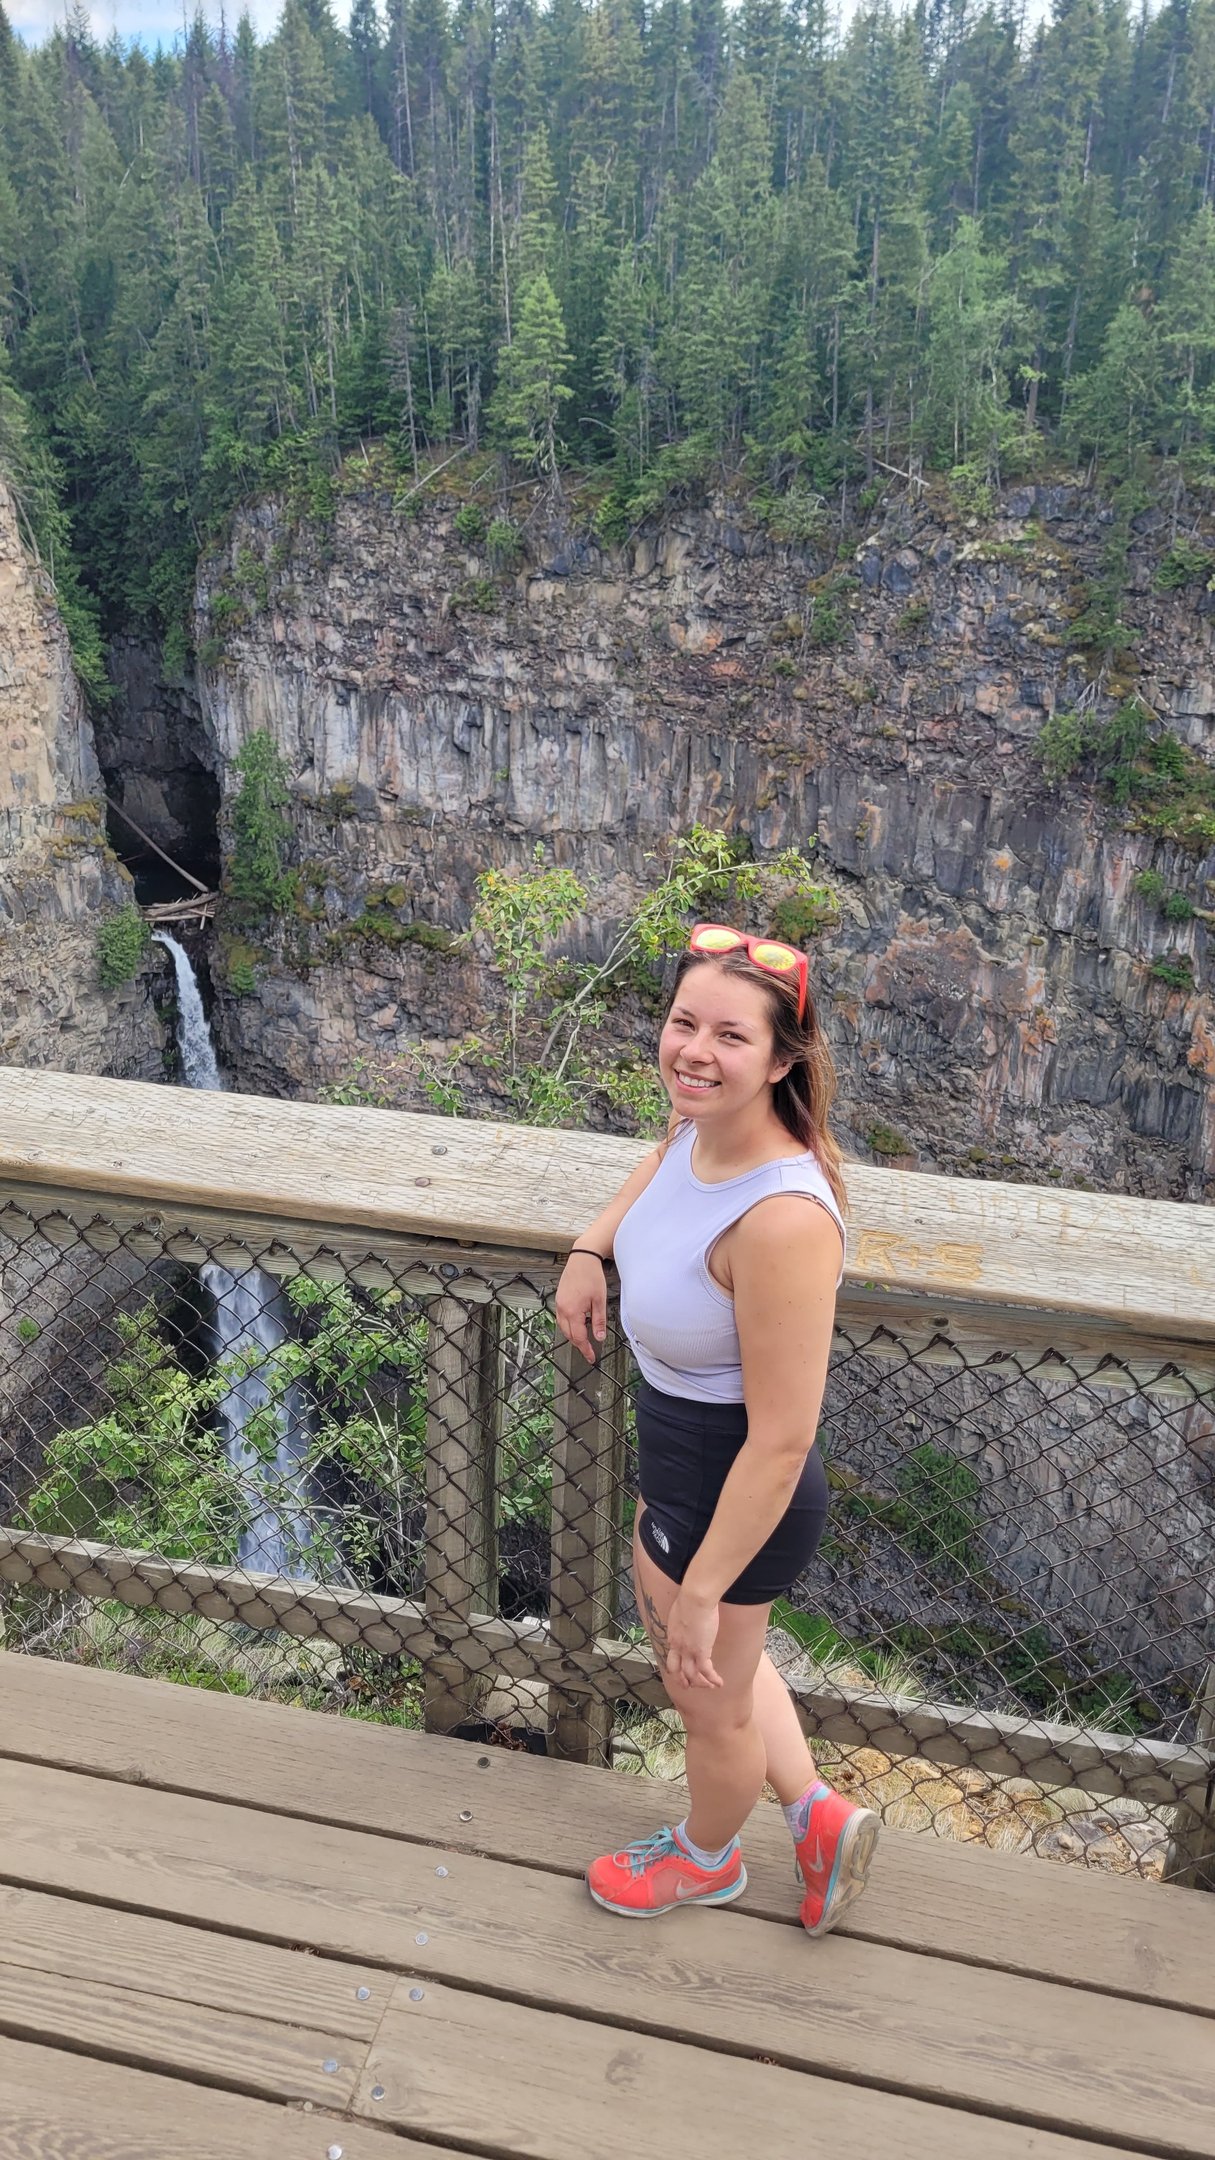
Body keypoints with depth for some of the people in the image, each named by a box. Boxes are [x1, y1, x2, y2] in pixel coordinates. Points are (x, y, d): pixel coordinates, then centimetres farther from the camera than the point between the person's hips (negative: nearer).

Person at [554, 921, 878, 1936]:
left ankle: (705, 1859, 58)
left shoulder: (784, 1221, -38)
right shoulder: (704, 1124, -13)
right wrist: (592, 1247, 2)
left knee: (709, 1695, 23)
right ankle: (819, 1815, 54)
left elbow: (781, 1443, -31)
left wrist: (703, 1592, -20)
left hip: (736, 1500, -8)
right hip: (675, 1465, 9)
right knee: (670, 1625, 33)